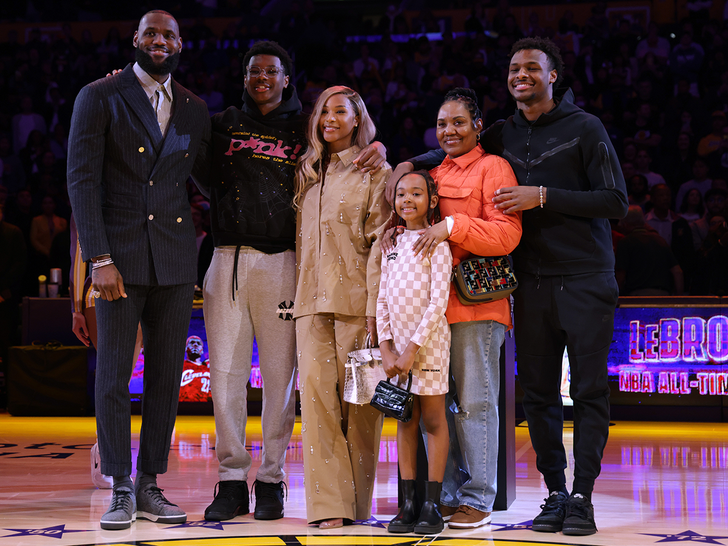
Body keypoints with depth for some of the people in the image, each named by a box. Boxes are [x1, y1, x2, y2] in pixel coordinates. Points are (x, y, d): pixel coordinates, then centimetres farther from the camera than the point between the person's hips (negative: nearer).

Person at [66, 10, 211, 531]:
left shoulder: (195, 109, 13)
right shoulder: (99, 97, 0)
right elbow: (82, 180, -6)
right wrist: (99, 258, -14)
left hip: (175, 259, 4)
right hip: (121, 256, -4)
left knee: (167, 376, 5)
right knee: (113, 376, -3)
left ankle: (150, 486, 13)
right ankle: (121, 491, 5)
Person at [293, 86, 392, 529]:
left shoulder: (375, 172, 3)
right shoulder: (306, 172, 18)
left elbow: (380, 243, -5)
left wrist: (375, 306, -12)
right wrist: (294, 294, 11)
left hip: (355, 297, -4)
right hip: (312, 299, 4)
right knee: (316, 388, -8)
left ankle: (356, 502, 8)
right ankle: (328, 503, -10)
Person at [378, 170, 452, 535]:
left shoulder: (436, 242, -5)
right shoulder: (393, 245, 12)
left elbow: (439, 300, -12)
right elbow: (382, 300, 10)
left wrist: (414, 347, -15)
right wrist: (386, 348, 0)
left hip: (428, 340, -5)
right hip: (398, 341, 5)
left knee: (433, 419, -1)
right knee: (405, 421, 6)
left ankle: (432, 506, 1)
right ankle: (408, 504, 9)